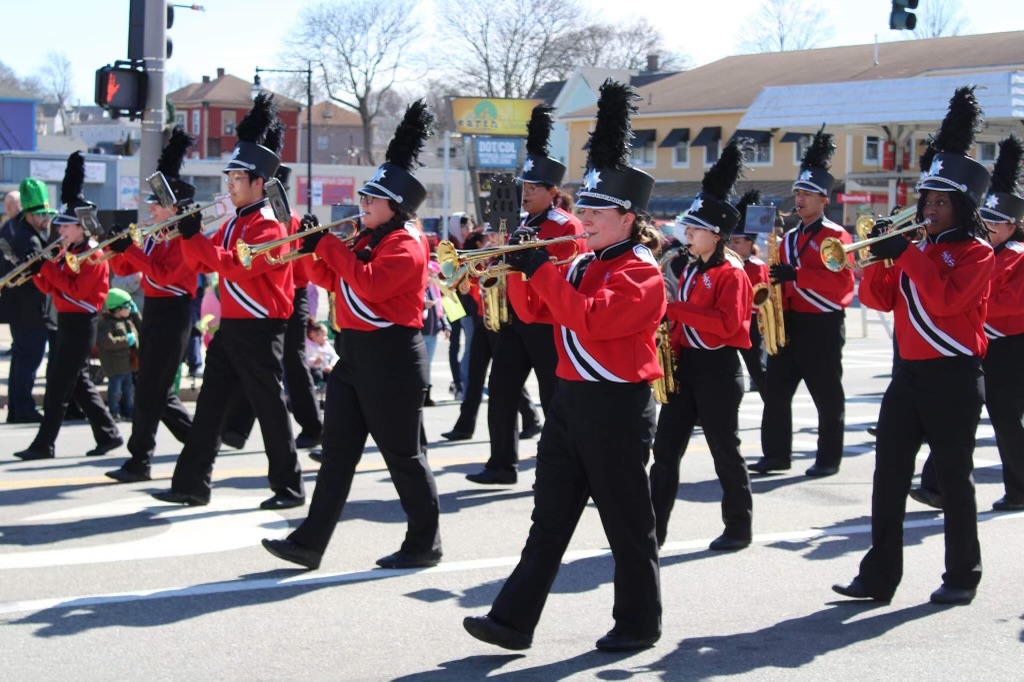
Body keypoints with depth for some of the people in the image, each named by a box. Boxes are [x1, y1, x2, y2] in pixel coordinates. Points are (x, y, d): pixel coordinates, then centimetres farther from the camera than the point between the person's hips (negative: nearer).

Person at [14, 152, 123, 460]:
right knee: (78, 383, 12)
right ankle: (109, 434, 18)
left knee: (58, 385, -6)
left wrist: (47, 267, -20)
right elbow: (53, 288, 15)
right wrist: (36, 271, -3)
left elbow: (77, 290, -23)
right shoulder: (70, 252, 14)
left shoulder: (93, 255, -13)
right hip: (67, 322, 9)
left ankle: (44, 444, -2)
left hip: (79, 325, -9)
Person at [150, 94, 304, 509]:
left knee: (271, 409, -1)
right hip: (230, 327, 9)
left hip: (259, 331, -9)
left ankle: (290, 489, 8)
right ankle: (192, 485, 12)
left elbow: (237, 267, -25)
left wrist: (196, 236, -22)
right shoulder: (234, 223, 14)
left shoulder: (269, 226, -14)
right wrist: (188, 233, 0)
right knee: (209, 406, 8)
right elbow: (203, 263, 17)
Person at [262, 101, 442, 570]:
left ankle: (424, 544, 13)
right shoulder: (368, 240, 15)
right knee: (337, 451, 6)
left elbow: (369, 286, -27)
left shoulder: (407, 244, -13)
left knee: (403, 453, 0)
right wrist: (313, 248, 3)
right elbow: (332, 280, 20)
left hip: (391, 358, -9)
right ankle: (310, 543, 7)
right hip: (355, 354, 9)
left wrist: (330, 245, -20)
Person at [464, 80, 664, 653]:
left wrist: (541, 267, -23)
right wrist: (521, 266, -1)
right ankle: (514, 620, 8)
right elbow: (535, 311, 16)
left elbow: (589, 320, -26)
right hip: (571, 400, 8)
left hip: (618, 407, -8)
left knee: (627, 523, 3)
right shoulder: (583, 265, 13)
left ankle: (640, 623, 17)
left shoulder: (641, 272, -13)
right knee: (550, 517, 8)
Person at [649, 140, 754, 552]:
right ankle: (653, 528, 6)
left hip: (718, 369, -7)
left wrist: (676, 307, -23)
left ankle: (739, 528, 15)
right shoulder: (689, 270, 12)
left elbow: (728, 324, -24)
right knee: (665, 449, 3)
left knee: (725, 452, 2)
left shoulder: (731, 274, -11)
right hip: (685, 364, 8)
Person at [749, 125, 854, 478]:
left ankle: (829, 458, 9)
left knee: (827, 396, 1)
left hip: (822, 327, -7)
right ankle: (777, 454, 9)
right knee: (775, 390, 4)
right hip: (788, 323, 7)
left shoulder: (836, 236, -7)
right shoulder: (789, 238, 14)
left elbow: (843, 283, -19)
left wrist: (796, 274, -26)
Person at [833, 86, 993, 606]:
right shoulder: (917, 247, 13)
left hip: (954, 378, -6)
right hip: (909, 372, 6)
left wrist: (906, 253, -21)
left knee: (954, 478, 2)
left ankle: (962, 578, 14)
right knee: (889, 474, 1)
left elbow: (945, 298, -22)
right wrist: (879, 256, -6)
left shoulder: (976, 253, -6)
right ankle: (879, 576, 4)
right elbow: (877, 298, 10)